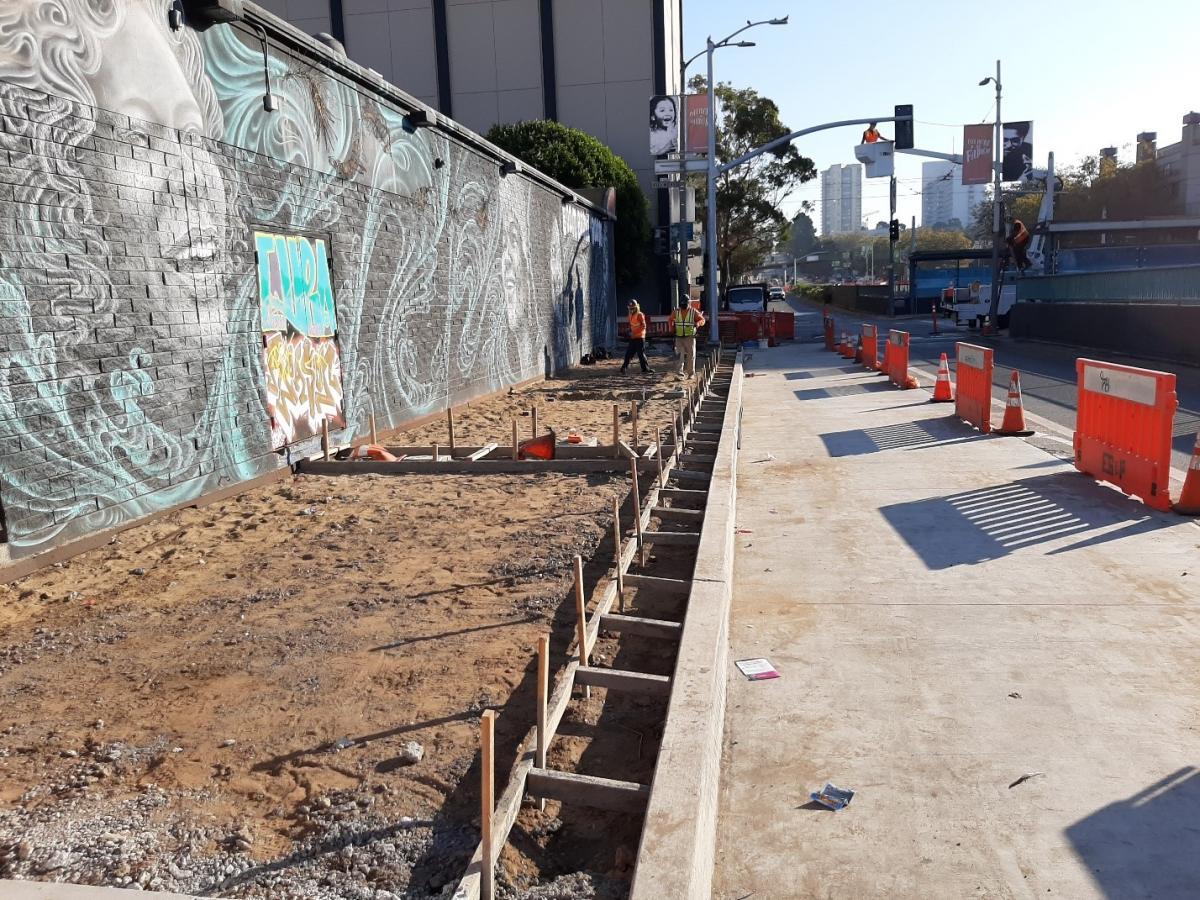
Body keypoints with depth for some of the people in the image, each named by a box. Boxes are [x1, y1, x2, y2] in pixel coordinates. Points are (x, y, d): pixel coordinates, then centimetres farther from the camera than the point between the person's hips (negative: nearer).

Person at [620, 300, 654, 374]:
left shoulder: (640, 315, -10)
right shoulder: (630, 315, 14)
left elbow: (643, 326, -17)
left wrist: (635, 332, -21)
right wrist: (630, 332, 6)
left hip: (639, 337, -7)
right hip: (632, 338, 7)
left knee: (641, 354, -6)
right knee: (628, 353, 9)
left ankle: (646, 369, 0)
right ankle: (624, 368, 16)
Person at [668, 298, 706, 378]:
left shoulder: (694, 312, -2)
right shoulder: (676, 312, 4)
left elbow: (702, 320, 1)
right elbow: (670, 320, 19)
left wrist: (698, 323, -22)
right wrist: (671, 328, 2)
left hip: (690, 337, -1)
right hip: (679, 337, 1)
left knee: (691, 355, 3)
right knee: (680, 354, -11)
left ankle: (691, 373, 14)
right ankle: (680, 371, -14)